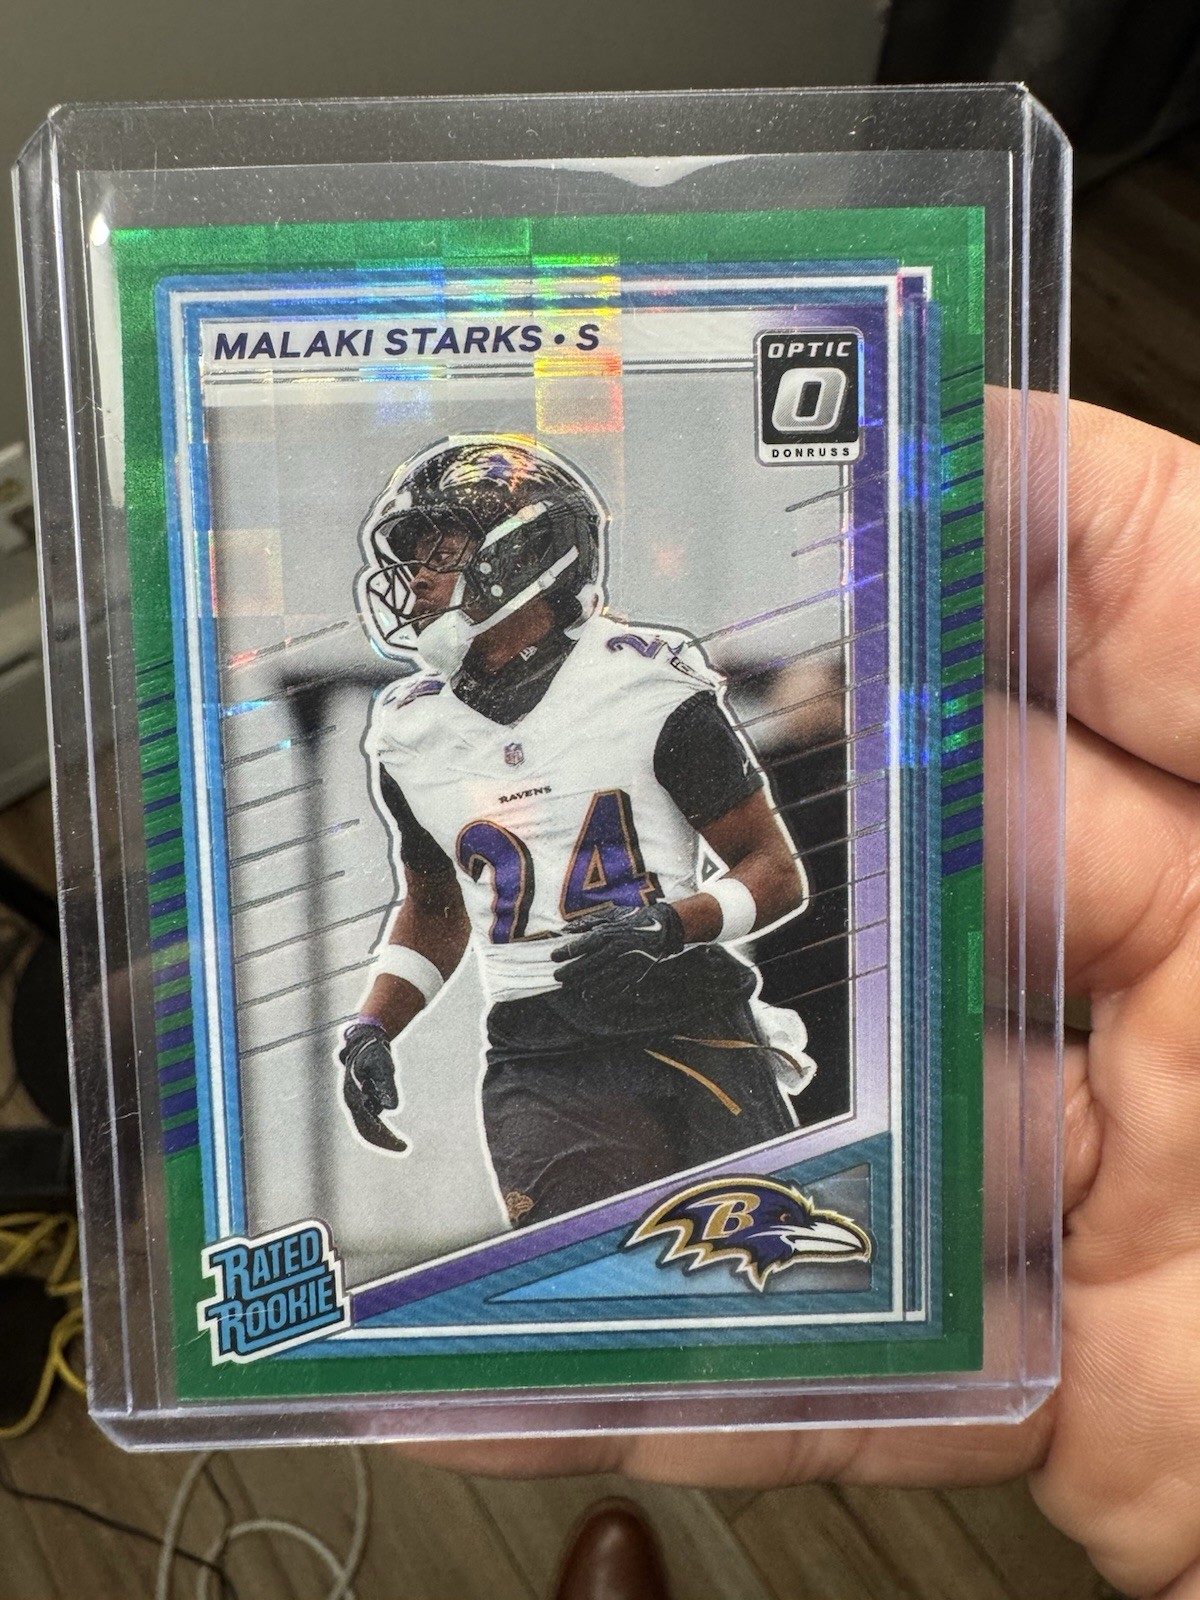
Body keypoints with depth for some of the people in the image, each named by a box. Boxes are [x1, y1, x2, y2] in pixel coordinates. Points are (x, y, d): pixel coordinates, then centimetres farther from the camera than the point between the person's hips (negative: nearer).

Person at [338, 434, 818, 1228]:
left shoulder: (649, 685, -4)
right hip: (539, 1065, 2)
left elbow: (778, 872, 1)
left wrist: (671, 925, -17)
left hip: (693, 1029, -1)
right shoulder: (413, 736, 9)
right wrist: (371, 1029, 9)